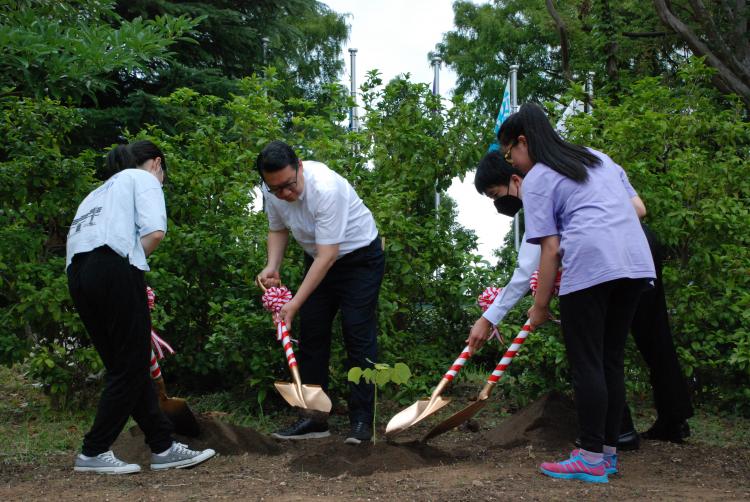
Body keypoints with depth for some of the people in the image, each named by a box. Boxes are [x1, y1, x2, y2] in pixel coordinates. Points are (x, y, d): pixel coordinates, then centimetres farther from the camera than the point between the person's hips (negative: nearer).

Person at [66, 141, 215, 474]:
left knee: (122, 366, 9)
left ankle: (163, 446, 14)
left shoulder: (101, 190, 34)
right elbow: (154, 231, -7)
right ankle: (94, 453, 4)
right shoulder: (144, 178, 12)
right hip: (113, 266, -8)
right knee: (130, 367, 0)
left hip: (77, 272, 8)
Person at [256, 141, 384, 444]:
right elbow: (278, 229, 7)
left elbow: (327, 255, -35)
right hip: (318, 259, 7)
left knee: (358, 335, -11)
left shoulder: (326, 188, -36)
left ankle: (361, 421, -7)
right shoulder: (271, 192, -14)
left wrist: (295, 303, -36)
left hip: (360, 256, -7)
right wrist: (272, 266, -12)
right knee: (311, 335, 3)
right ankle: (314, 419, 9)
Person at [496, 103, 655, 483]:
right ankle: (608, 451, 17)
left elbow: (550, 249, -2)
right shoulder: (598, 158, 25)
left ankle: (592, 459, 1)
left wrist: (540, 306, 4)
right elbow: (637, 206, 25)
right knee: (612, 361, 12)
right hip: (636, 262, 7)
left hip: (590, 266, -7)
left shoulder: (536, 180, 4)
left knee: (586, 364, 0)